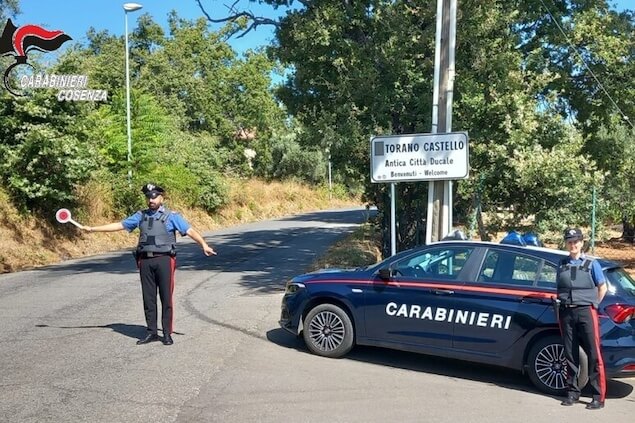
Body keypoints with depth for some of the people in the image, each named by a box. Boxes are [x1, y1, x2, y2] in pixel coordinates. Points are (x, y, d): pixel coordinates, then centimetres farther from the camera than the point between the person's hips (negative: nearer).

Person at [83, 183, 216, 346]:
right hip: (145, 261, 4)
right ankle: (152, 332, 19)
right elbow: (119, 225, 17)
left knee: (166, 298, 1)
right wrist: (93, 229, 17)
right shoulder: (141, 215, 13)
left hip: (164, 259, -4)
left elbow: (190, 230, -9)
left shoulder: (171, 216, 1)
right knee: (148, 298, 8)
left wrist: (204, 244, -24)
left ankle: (167, 334, 11)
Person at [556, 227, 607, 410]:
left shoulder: (591, 264, 4)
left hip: (586, 312, -3)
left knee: (594, 354, -5)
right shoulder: (562, 265, 12)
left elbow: (602, 287, 7)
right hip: (566, 312, 3)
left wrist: (593, 305, 3)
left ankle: (599, 396, -1)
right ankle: (572, 392, 16)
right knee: (570, 354, 7)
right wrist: (561, 303, 6)